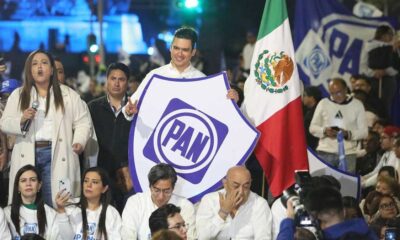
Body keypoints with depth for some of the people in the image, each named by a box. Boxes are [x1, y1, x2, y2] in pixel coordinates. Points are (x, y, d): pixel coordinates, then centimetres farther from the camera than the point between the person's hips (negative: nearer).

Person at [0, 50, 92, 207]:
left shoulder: (68, 95, 10)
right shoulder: (18, 95, 13)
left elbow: (82, 122, 6)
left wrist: (79, 142, -12)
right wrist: (22, 119, -11)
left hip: (57, 155, -1)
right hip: (27, 156, 1)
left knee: (56, 203, -7)